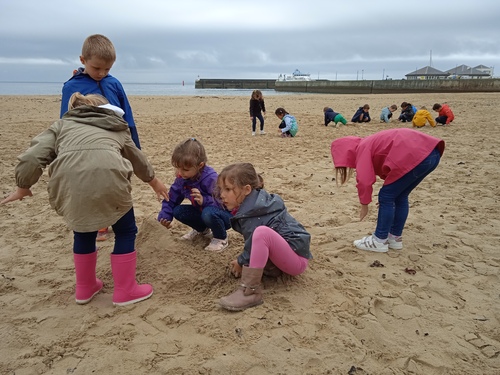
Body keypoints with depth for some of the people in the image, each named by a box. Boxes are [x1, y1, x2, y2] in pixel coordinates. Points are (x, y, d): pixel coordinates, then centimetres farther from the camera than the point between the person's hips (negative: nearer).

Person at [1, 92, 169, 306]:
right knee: (125, 231, 21)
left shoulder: (62, 124, 31)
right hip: (108, 177, -1)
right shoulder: (117, 128, 34)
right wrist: (155, 182, 63)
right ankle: (125, 291, 27)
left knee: (84, 231, 27)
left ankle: (85, 288, 39)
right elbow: (138, 159, 48)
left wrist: (23, 187, 31)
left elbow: (33, 157, 18)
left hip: (69, 180, 2)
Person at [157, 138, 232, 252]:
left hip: (225, 214, -7)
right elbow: (171, 199, 1)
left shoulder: (210, 178, -31)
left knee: (208, 213, -39)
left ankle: (221, 239, -6)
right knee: (178, 211, -11)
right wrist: (164, 217, -14)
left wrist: (204, 200, -47)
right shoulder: (181, 178, -8)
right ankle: (202, 229, 18)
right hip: (202, 212, 7)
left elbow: (222, 203, -32)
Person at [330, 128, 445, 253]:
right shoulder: (370, 144, 29)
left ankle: (379, 241, 13)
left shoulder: (362, 149, 4)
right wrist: (390, 195, 34)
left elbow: (364, 181, -7)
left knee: (386, 198, 3)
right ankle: (395, 238, 29)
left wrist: (364, 205, 7)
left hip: (416, 156, -10)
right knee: (400, 197, 21)